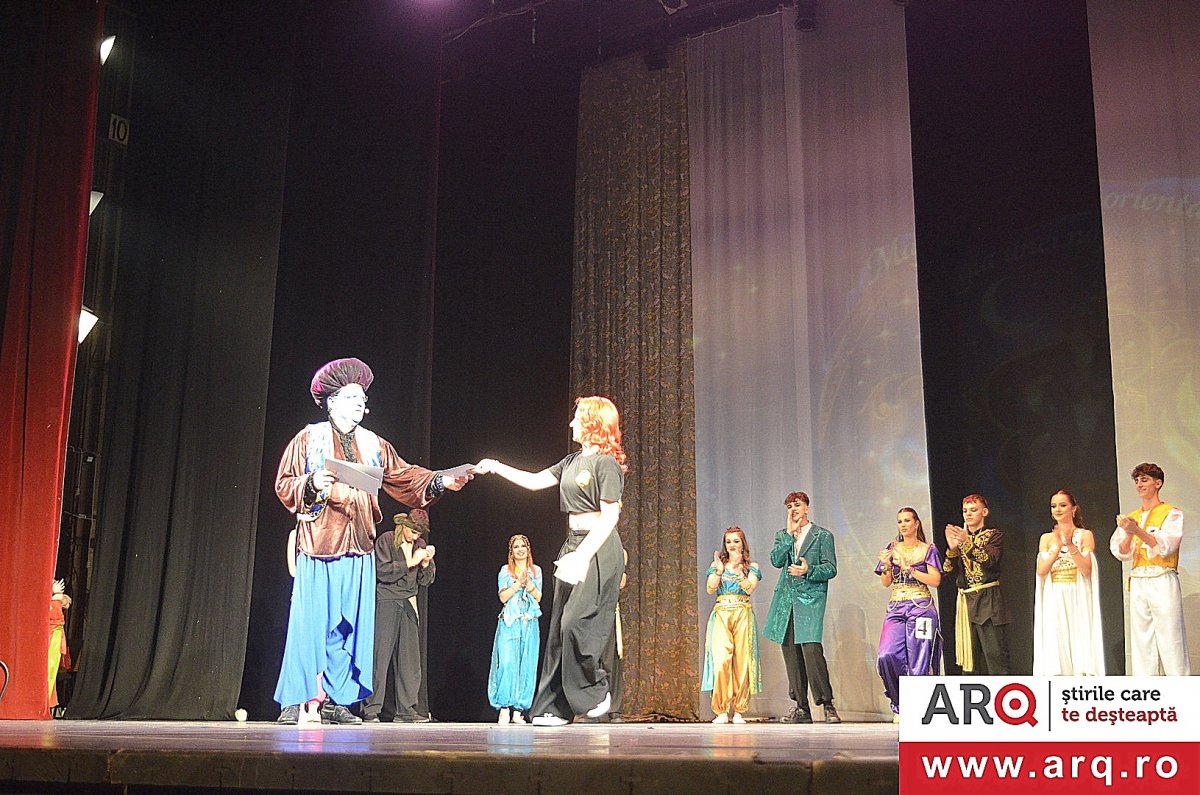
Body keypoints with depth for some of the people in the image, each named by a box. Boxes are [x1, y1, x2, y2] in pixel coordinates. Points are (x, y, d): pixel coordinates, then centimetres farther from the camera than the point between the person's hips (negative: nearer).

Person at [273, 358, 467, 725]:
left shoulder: (373, 445, 17)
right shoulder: (309, 439, 5)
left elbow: (404, 476, 10)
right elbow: (284, 485, 2)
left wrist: (440, 481, -3)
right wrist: (311, 484, -16)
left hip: (358, 546, 5)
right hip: (318, 541, -4)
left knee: (350, 625, 3)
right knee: (310, 620, -8)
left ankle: (336, 700, 9)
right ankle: (297, 701, -4)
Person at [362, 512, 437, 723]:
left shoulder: (420, 546, 14)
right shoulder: (386, 540, -2)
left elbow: (426, 581, 14)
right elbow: (382, 571, -14)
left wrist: (427, 563, -5)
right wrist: (410, 563, -15)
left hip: (408, 605, 6)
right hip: (386, 603, -6)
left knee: (409, 659, 2)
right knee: (380, 656, -8)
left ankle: (406, 710, 5)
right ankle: (371, 710, -6)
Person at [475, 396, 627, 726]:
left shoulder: (606, 463, -11)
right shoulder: (573, 461, 16)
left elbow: (610, 515, -17)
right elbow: (535, 481, 22)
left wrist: (583, 556, -22)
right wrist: (496, 468, 17)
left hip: (598, 549, -9)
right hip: (573, 545, 9)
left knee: (576, 622, -16)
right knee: (559, 627, 5)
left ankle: (596, 692, 2)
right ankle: (556, 707, 8)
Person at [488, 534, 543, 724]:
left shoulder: (536, 571, 14)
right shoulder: (505, 571, 8)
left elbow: (538, 598, 7)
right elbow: (503, 597, -2)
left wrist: (529, 583, -8)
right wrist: (518, 583, -12)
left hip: (529, 624, 2)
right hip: (509, 623, -2)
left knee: (526, 666, -2)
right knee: (507, 663, -13)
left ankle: (518, 710, 2)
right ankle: (504, 708, -10)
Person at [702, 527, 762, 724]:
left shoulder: (752, 567, 11)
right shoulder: (717, 565, 14)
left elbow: (749, 589, -7)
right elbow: (710, 589, 2)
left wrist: (738, 568, -15)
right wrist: (719, 570, -10)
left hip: (743, 614, 0)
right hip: (721, 614, 0)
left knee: (742, 661, -5)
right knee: (721, 660, -14)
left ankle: (738, 710, 2)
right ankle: (721, 711, -10)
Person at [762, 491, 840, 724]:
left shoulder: (823, 536, 6)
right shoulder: (782, 535, 18)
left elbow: (830, 569, 0)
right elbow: (776, 561, 1)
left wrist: (808, 571, -17)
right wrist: (790, 534, -4)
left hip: (811, 598, -5)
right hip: (786, 598, 5)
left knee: (811, 648, -17)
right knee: (790, 652, 3)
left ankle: (827, 705, -10)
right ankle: (801, 707, 9)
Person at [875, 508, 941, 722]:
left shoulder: (928, 549, 6)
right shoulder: (892, 548, 15)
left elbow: (935, 580, -4)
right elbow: (886, 582, 12)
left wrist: (909, 569, -10)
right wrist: (887, 565, -7)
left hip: (921, 607, -2)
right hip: (896, 608, 2)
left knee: (918, 661, -7)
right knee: (887, 655, -17)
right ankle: (899, 703, 2)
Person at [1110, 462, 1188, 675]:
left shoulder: (1172, 514, 3)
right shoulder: (1130, 518, 16)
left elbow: (1165, 546, -11)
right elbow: (1121, 553, 8)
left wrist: (1138, 531, -23)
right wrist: (1128, 534, -12)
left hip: (1163, 582, -5)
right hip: (1137, 583, 5)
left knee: (1171, 641, -8)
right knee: (1141, 642, 4)